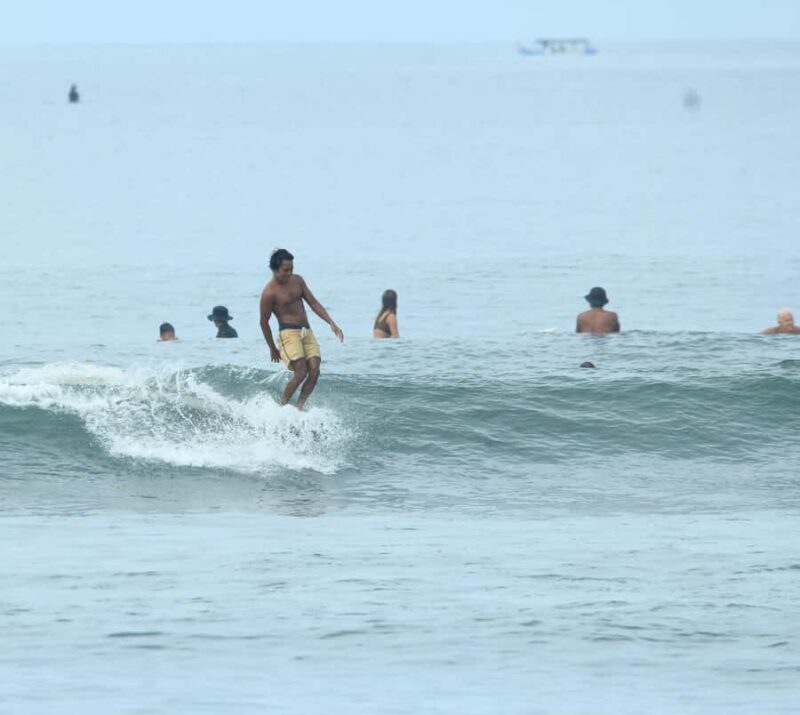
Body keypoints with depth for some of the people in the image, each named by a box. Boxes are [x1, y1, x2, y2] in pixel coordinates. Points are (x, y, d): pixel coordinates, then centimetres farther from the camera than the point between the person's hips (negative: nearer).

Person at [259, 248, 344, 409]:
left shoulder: (297, 280, 10)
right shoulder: (269, 293, -10)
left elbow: (313, 302, 13)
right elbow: (264, 322, -3)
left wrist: (331, 323, 3)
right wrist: (272, 349, 3)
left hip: (307, 332, 7)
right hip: (288, 333, -7)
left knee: (314, 371, -9)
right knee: (301, 372, -17)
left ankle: (298, 407, -1)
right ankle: (282, 406, -2)